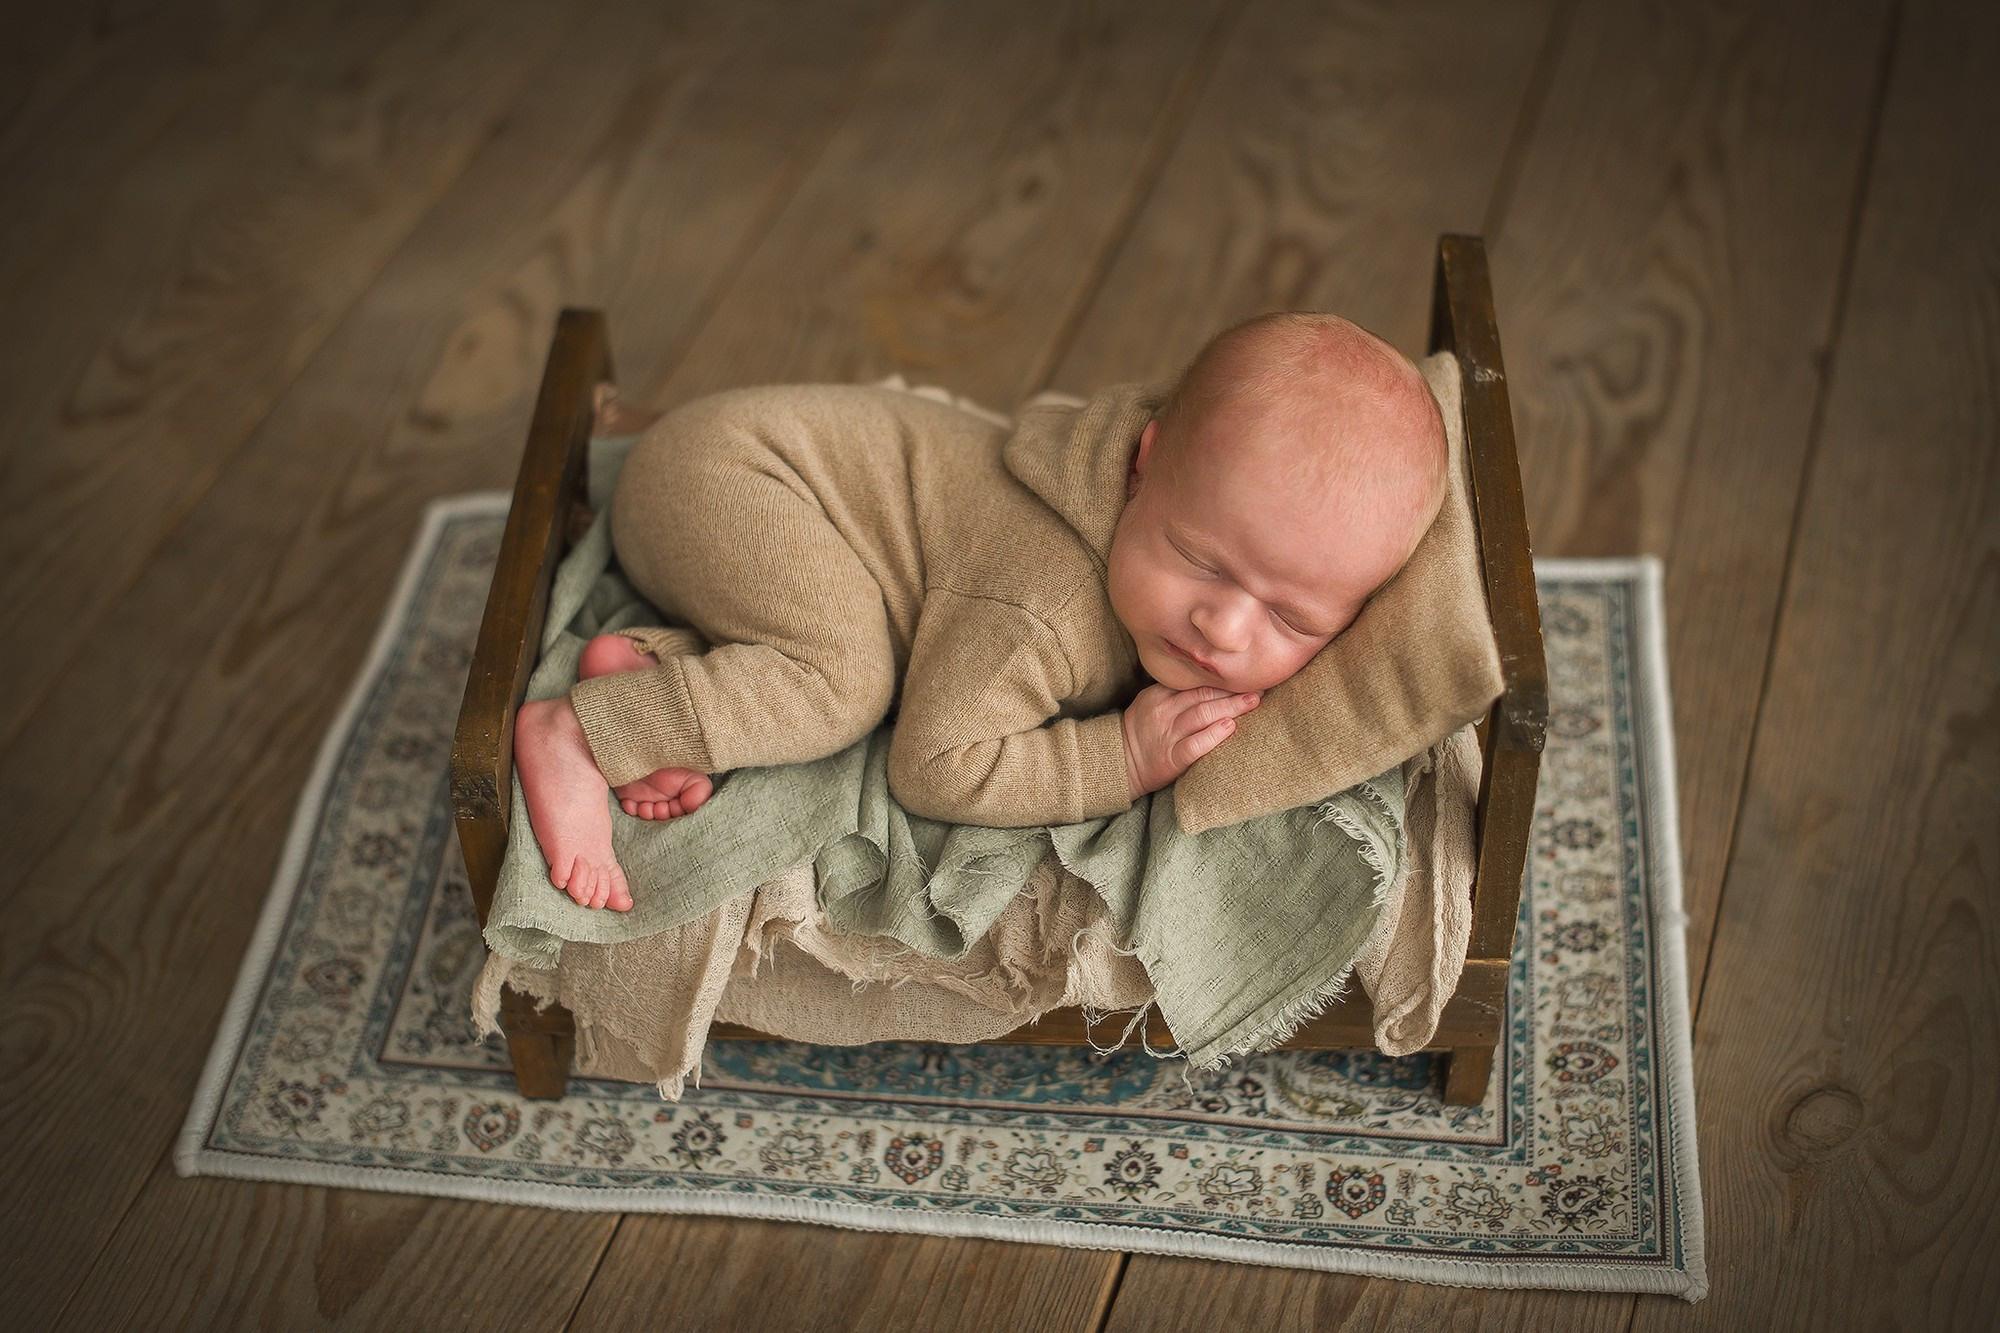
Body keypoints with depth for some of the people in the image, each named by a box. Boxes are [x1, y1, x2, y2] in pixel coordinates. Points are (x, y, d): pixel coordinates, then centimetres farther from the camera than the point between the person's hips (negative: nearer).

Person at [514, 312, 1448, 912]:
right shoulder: (1041, 611, -35)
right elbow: (934, 769, -28)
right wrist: (1122, 757, -29)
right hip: (721, 470, -9)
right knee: (846, 682, -26)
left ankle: (654, 661, 2)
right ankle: (576, 737, -16)